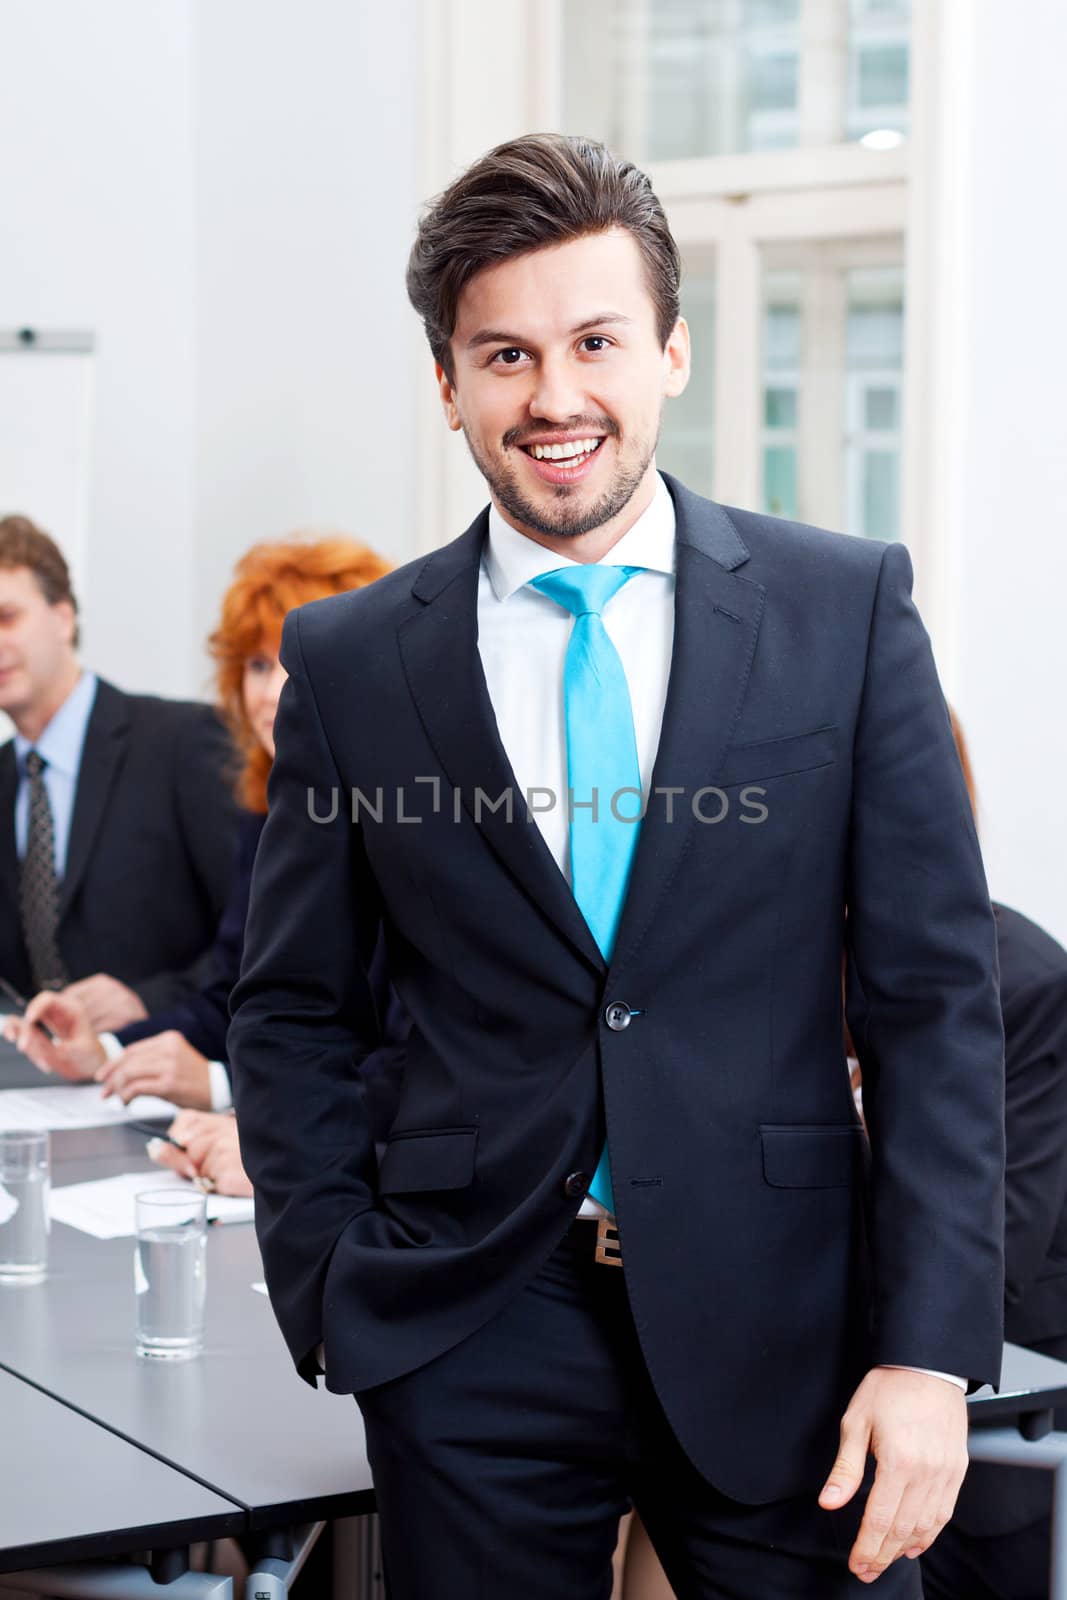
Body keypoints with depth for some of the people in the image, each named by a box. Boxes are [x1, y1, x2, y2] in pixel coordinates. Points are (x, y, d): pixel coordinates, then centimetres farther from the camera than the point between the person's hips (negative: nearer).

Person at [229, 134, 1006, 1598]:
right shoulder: (350, 660, 1)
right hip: (471, 1343, 1)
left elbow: (940, 991, -3)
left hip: (781, 1326, 0)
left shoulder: (847, 607, -2)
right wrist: (335, 1297, -1)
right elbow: (293, 1014, 8)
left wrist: (932, 1347, -9)